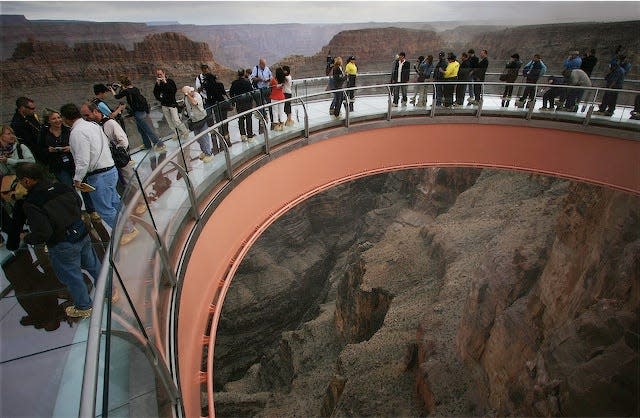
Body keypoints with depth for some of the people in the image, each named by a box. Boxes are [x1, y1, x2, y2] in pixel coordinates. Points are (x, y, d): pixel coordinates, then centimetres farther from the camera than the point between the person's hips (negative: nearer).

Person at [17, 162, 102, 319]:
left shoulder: (30, 203, -21)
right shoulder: (61, 187, -4)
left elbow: (43, 233, -22)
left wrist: (27, 238, -3)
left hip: (63, 246, -6)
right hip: (81, 233, 6)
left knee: (71, 277, 13)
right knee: (93, 265, 23)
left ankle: (83, 307, 30)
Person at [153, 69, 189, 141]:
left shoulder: (170, 81, -3)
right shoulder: (157, 84, 8)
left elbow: (174, 90, -18)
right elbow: (155, 94, 1)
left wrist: (165, 83, -20)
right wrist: (157, 84, -10)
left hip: (172, 104, -5)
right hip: (164, 105, 5)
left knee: (176, 120, -13)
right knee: (169, 122, 5)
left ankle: (185, 132, 3)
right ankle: (174, 134, 15)